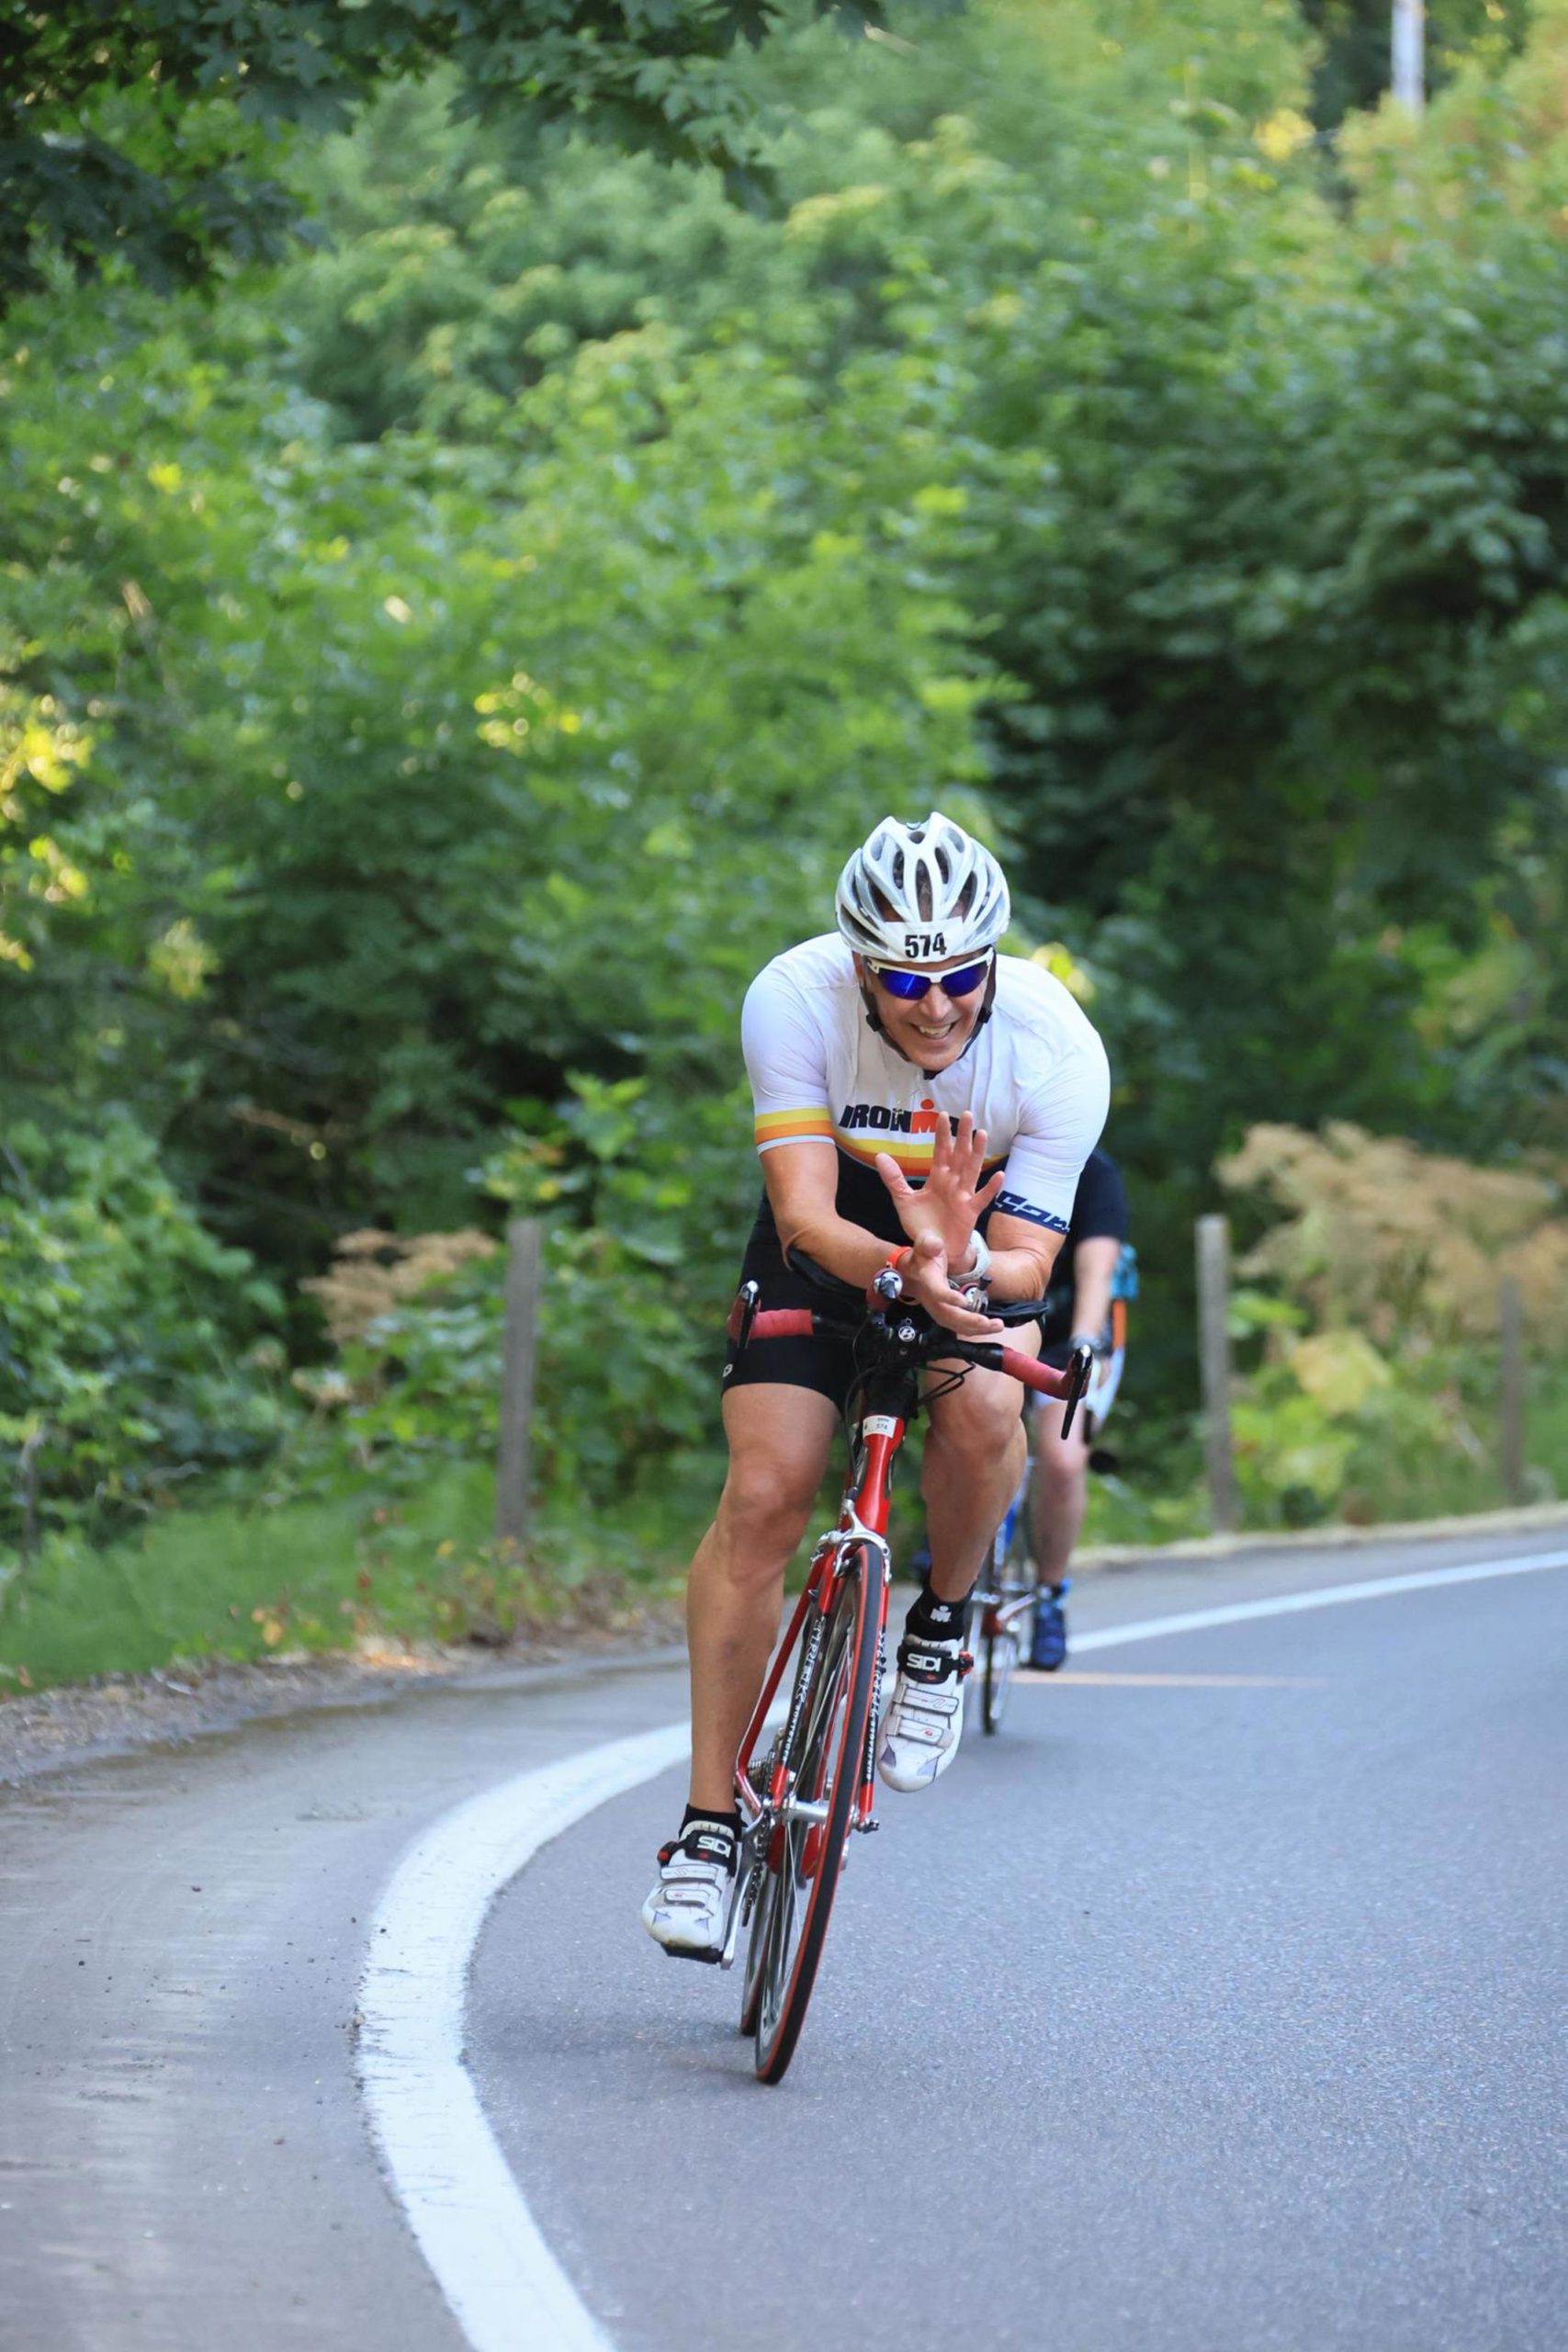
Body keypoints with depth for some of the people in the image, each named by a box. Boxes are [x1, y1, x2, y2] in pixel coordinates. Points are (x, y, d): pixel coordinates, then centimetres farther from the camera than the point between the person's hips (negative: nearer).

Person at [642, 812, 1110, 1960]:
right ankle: (710, 1821, -5)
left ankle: (942, 1628, -2)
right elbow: (804, 1215, -33)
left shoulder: (1058, 1048, -31)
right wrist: (905, 1274, -52)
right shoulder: (793, 999, -30)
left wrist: (965, 1267, -49)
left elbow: (1027, 1262, -26)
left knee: (983, 1410, -32)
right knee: (763, 1497, -15)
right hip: (834, 1231, 0)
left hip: (984, 1233, 0)